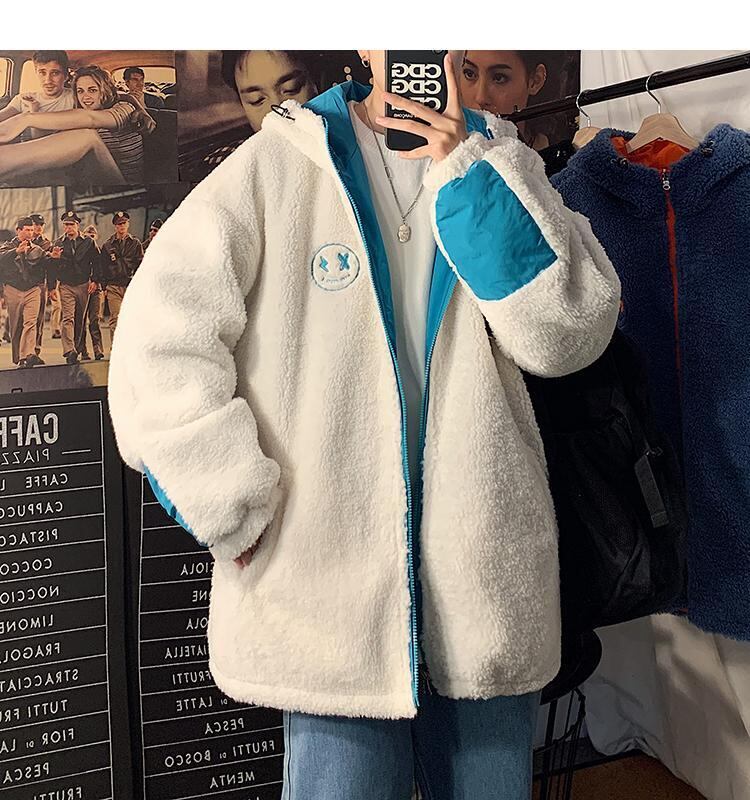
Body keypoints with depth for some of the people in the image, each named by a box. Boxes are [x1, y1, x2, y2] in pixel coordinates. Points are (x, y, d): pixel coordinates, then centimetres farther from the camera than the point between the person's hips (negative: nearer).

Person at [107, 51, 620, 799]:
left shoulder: (495, 165, 7)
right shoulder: (278, 165, -3)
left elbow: (571, 334, -7)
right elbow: (161, 340, -9)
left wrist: (469, 172, -12)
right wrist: (238, 513, -10)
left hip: (487, 577, 4)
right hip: (327, 582, -3)